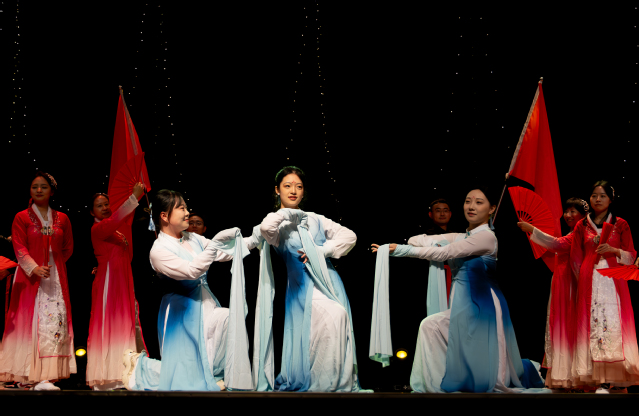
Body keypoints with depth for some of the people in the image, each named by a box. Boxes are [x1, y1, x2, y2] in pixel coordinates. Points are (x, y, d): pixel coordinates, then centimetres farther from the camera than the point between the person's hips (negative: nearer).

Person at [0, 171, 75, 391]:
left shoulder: (62, 219, 11)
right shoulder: (22, 218, 3)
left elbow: (67, 249, 18)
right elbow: (20, 248, -6)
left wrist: (52, 264, 8)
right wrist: (35, 268, -19)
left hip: (55, 277, 3)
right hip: (30, 276, -3)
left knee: (56, 319, -7)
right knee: (32, 322, -7)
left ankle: (46, 377, -9)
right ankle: (29, 375, -5)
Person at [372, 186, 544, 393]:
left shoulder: (486, 236, -11)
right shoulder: (459, 237, 15)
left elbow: (443, 254, -17)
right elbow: (417, 240, 10)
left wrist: (400, 250, -16)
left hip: (482, 305, -8)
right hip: (462, 306, 8)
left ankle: (526, 370, 27)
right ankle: (433, 383, 2)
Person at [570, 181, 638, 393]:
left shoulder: (620, 224, 9)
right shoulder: (581, 226, 12)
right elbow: (576, 258, 15)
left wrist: (614, 250, -10)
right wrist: (583, 280, 6)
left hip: (614, 281, -1)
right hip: (590, 282, 1)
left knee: (614, 323, -11)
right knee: (594, 325, -8)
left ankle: (618, 379, -8)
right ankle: (602, 380, -9)